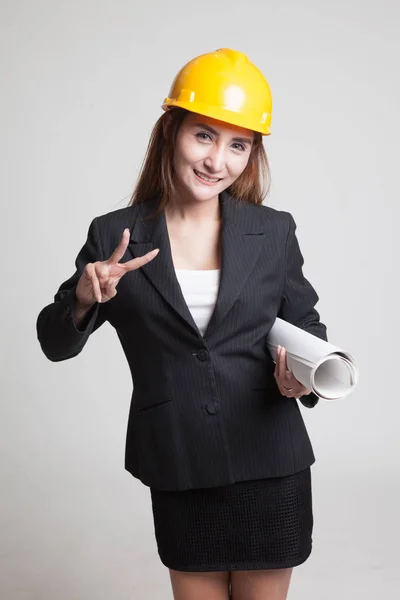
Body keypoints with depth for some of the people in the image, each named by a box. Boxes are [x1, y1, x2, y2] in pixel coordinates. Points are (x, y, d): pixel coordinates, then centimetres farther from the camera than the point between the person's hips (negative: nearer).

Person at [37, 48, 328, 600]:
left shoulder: (273, 231, -1)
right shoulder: (114, 236, -3)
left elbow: (304, 322, 10)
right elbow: (56, 344, 3)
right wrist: (84, 300, -18)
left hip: (271, 468, 1)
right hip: (179, 475, 0)